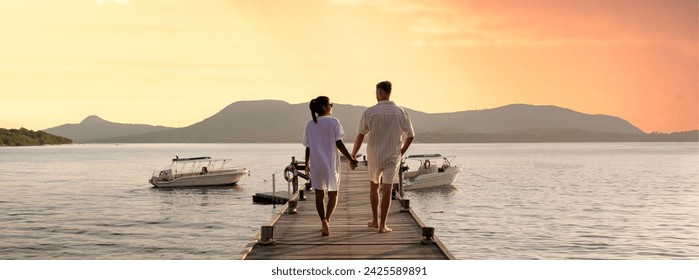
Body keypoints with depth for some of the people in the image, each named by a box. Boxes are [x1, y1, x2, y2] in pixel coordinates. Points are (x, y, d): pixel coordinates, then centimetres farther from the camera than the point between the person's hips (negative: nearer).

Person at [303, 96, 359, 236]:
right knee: (333, 194, 9)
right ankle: (326, 219, -13)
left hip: (315, 164, 3)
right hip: (330, 163, -3)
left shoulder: (310, 125, 5)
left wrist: (307, 164, 18)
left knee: (319, 195, 10)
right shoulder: (333, 122, -7)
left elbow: (308, 147, 7)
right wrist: (351, 159, -5)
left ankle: (324, 222, 6)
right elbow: (339, 143, -10)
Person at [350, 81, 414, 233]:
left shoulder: (369, 112, -8)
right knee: (386, 190, 1)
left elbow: (360, 136, -4)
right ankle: (382, 225, 0)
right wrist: (401, 152, 17)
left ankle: (375, 220, 24)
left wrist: (352, 156, 5)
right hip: (393, 156, 0)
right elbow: (410, 136, 3)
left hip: (374, 155, 0)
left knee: (373, 186, 19)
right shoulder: (401, 112, -3)